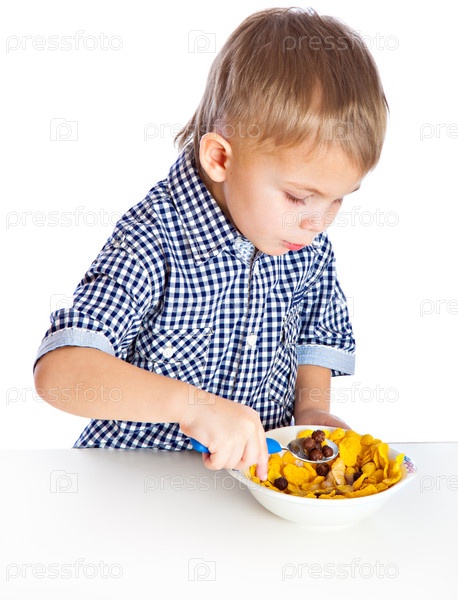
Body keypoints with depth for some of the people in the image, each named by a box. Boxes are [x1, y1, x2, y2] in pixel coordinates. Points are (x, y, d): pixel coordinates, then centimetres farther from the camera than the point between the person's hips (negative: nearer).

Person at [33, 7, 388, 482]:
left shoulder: (310, 246, -4)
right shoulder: (153, 247, -25)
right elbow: (58, 371, -35)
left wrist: (312, 409, -3)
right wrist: (193, 404, -44)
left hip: (265, 462, 4)